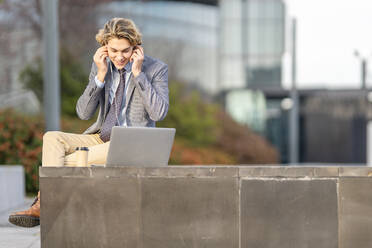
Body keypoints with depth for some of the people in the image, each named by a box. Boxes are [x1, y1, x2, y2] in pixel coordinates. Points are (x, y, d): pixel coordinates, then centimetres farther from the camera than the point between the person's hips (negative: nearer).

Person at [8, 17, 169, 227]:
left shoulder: (157, 69, -4)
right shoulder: (101, 66, 8)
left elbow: (159, 113, -17)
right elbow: (84, 113, 1)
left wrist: (138, 74, -18)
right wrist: (100, 76, -10)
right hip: (102, 139, 6)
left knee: (70, 160, -26)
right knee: (52, 138, -19)